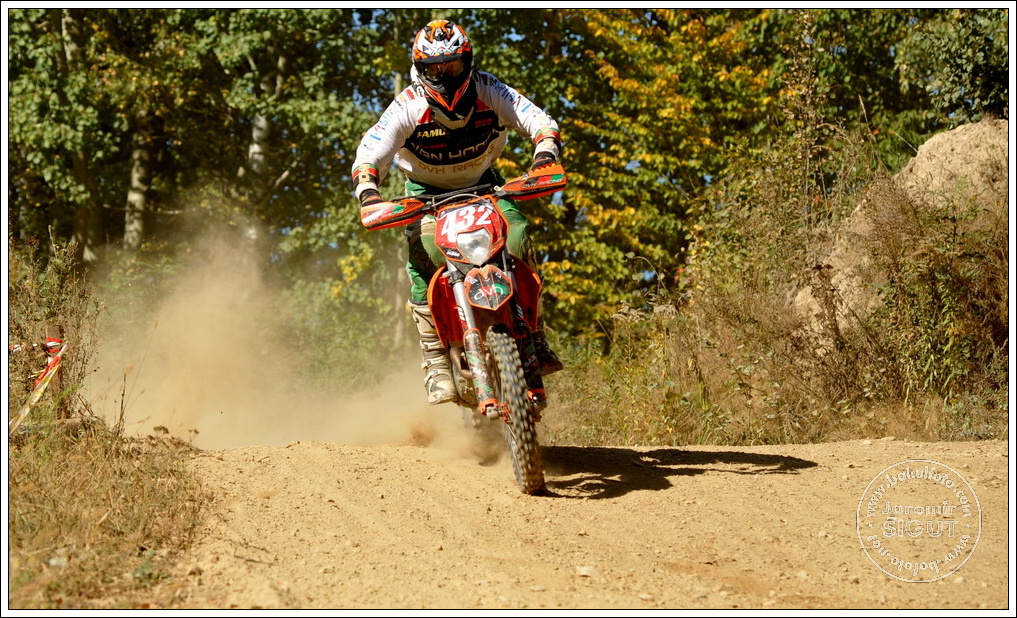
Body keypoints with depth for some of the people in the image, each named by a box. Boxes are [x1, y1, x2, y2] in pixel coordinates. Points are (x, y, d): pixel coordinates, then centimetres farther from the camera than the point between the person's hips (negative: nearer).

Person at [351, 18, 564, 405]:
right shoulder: (409, 106, -24)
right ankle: (436, 360, -20)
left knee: (518, 239, -23)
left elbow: (540, 122, -22)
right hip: (426, 191, -1)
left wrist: (545, 154, -44)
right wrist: (368, 192, -48)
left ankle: (535, 338, -5)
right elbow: (369, 154, -28)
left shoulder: (488, 91, -20)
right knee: (422, 256, -28)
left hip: (482, 182, 2)